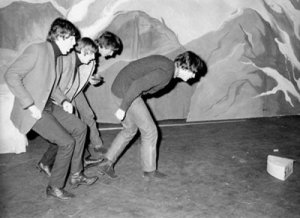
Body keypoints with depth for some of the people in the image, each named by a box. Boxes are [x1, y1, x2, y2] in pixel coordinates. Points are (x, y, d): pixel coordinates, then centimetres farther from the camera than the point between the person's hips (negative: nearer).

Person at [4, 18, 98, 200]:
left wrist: (63, 100, 6)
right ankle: (55, 187, 6)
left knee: (80, 128, 8)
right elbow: (11, 76, -21)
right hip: (32, 111, -9)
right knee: (67, 142, -13)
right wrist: (30, 105, -23)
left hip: (48, 107, 9)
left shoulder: (57, 57, 9)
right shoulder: (37, 50, -18)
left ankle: (76, 174, 19)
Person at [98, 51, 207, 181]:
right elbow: (138, 85, -27)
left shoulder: (166, 63, 12)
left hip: (120, 87, 10)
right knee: (149, 131, 2)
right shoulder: (166, 72, -19)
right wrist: (123, 108, -21)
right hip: (126, 91, -10)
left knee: (130, 129, 21)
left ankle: (107, 164, 23)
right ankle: (149, 171, 16)